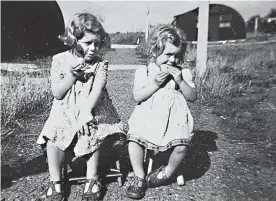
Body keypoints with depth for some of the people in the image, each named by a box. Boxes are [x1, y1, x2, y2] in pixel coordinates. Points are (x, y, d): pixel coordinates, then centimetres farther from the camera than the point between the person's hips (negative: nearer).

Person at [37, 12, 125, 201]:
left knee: (92, 137, -26)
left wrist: (86, 111, -32)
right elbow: (57, 94, -5)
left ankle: (92, 180, -3)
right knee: (52, 139, -21)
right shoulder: (60, 60, -3)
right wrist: (71, 75, -19)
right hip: (65, 112, 1)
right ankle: (55, 183, 2)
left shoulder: (100, 63, -4)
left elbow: (97, 90, -17)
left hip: (92, 111, -1)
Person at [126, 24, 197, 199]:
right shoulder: (143, 71, 5)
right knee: (134, 138, -25)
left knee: (181, 146, -23)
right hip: (148, 117, 0)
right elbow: (137, 97, -4)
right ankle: (140, 178, 0)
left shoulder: (183, 73, 9)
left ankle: (167, 173, 11)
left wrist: (180, 81, -11)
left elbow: (193, 97, 3)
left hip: (174, 117, 1)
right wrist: (155, 83, -15)